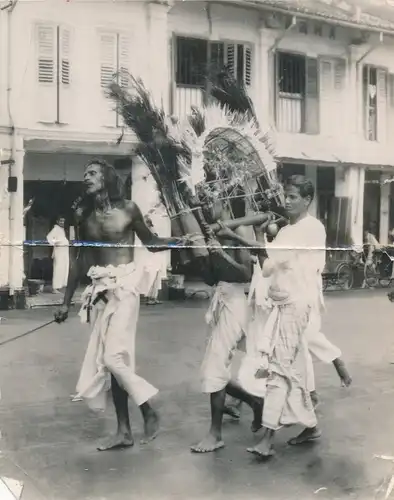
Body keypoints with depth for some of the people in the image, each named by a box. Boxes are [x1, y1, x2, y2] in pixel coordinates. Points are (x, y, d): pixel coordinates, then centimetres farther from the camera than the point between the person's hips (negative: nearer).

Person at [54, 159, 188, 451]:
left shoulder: (128, 209, -2)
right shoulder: (84, 215, 10)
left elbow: (151, 243, 6)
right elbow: (82, 260, 14)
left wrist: (179, 241, -13)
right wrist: (67, 302, 15)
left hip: (125, 283, -5)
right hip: (100, 288, 5)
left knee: (114, 356, -14)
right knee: (107, 359, 6)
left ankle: (150, 413, 8)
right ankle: (124, 431, 16)